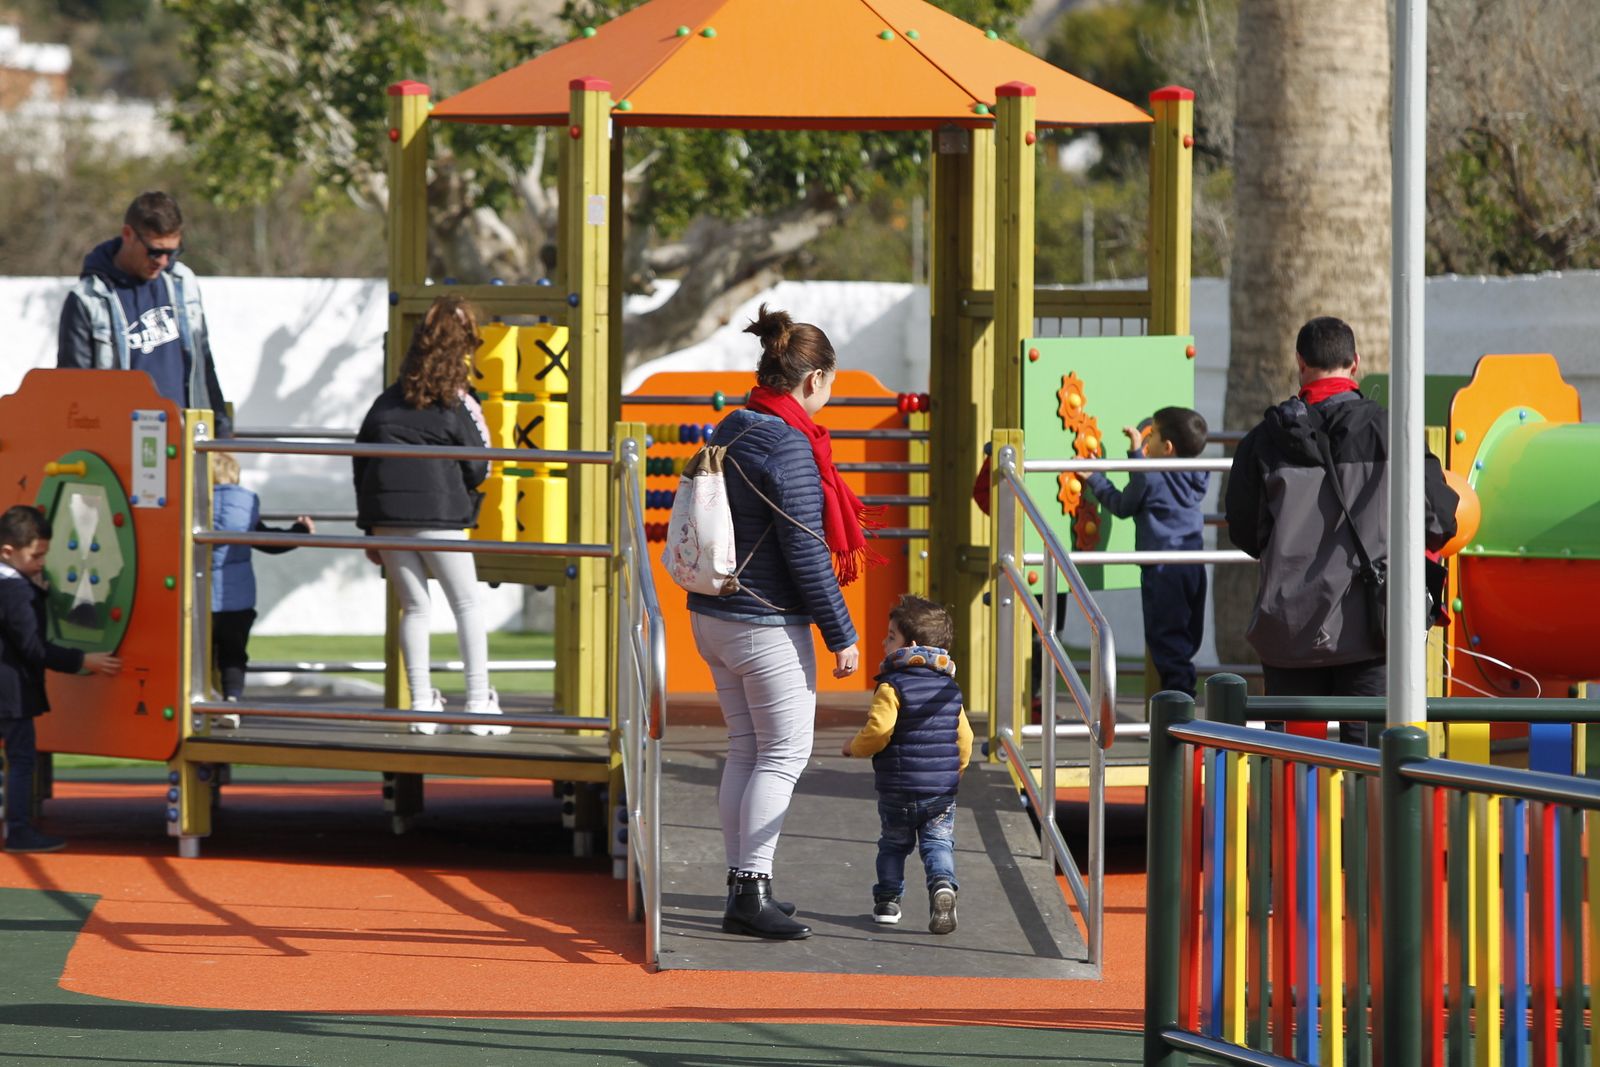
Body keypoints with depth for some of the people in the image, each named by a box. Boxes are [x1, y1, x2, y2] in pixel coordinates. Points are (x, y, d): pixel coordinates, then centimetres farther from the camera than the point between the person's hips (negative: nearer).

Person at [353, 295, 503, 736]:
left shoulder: (387, 401, 11)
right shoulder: (457, 405, -3)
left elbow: (361, 461, 11)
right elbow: (476, 469, -3)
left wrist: (370, 530, 16)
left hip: (385, 515, 4)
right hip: (437, 514, -4)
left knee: (414, 607, 11)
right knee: (467, 604, 6)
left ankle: (422, 705, 5)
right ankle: (479, 704, 1)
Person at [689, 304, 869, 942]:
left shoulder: (730, 432, 9)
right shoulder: (788, 446, -18)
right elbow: (806, 553, -18)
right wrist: (842, 634, -11)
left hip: (712, 618, 9)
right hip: (766, 626, -9)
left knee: (745, 750, 14)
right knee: (785, 753, -2)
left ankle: (743, 886, 17)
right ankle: (751, 893, -5)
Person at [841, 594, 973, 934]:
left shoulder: (893, 687, -13)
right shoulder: (951, 689, 6)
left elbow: (877, 733, -20)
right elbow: (964, 738, 9)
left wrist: (854, 747, 0)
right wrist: (954, 772, 25)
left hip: (898, 788, -3)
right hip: (943, 789, 3)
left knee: (893, 843, 15)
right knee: (938, 843, 3)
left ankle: (888, 901, 18)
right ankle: (943, 886, -23)